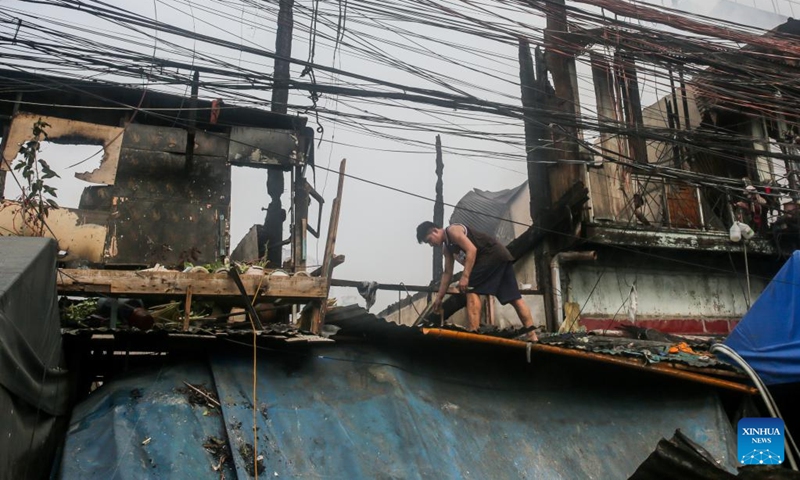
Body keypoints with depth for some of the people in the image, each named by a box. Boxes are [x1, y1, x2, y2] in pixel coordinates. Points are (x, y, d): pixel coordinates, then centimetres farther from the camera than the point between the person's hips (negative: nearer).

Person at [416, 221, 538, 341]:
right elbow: (447, 273, 22)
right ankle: (532, 336, 3)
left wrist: (465, 277, -22)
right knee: (514, 298, 5)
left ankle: (474, 334, -20)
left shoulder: (453, 230, -8)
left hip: (493, 255, -10)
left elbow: (472, 250, -18)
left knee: (471, 290, -13)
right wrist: (439, 297, 22)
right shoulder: (446, 247, 20)